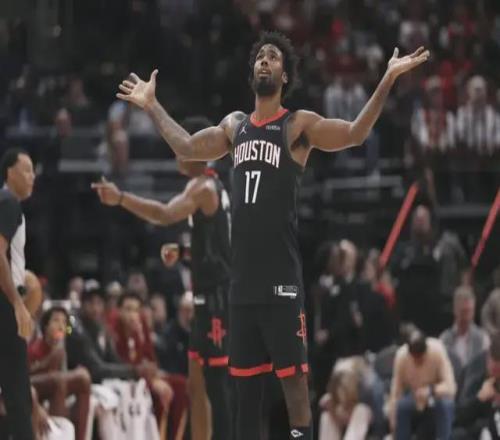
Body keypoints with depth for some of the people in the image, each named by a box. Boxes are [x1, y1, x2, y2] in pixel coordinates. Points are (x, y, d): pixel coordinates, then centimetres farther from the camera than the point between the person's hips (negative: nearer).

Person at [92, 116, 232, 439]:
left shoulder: (204, 187, -14)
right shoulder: (212, 186, 17)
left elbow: (165, 215, -34)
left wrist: (120, 198, -39)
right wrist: (183, 252, 15)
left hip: (218, 297, -10)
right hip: (212, 296, 10)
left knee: (218, 383, -9)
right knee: (198, 380, 13)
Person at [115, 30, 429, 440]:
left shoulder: (298, 125, -2)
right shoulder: (235, 126, 15)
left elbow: (356, 133, -14)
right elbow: (186, 147, 28)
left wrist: (387, 80, -23)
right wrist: (152, 105, 30)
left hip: (282, 275, -6)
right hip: (243, 274, 6)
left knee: (293, 374, -7)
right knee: (245, 375, 11)